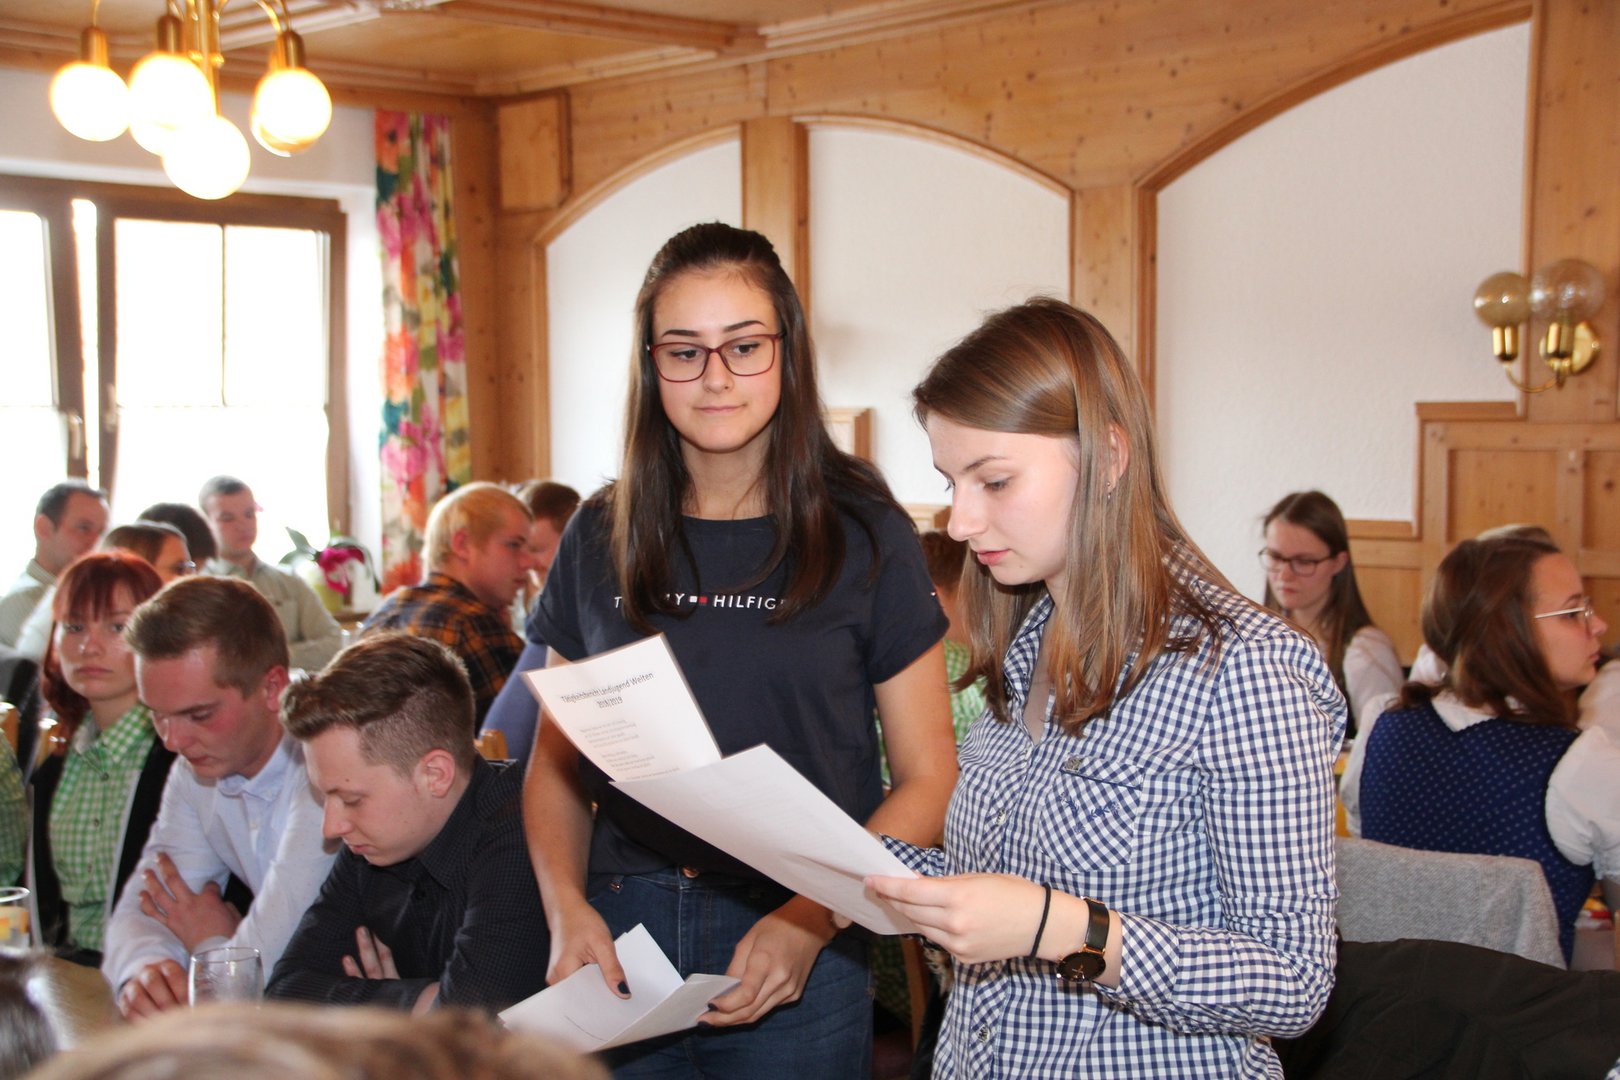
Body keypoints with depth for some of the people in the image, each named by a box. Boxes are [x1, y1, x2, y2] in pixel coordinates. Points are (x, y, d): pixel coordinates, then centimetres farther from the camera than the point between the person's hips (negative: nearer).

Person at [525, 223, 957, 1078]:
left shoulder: (864, 535, -3)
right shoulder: (600, 539, 5)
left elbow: (927, 781, -3)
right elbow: (555, 760, 10)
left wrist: (810, 920, -16)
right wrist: (566, 909, -6)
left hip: (798, 966, -2)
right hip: (619, 946, 3)